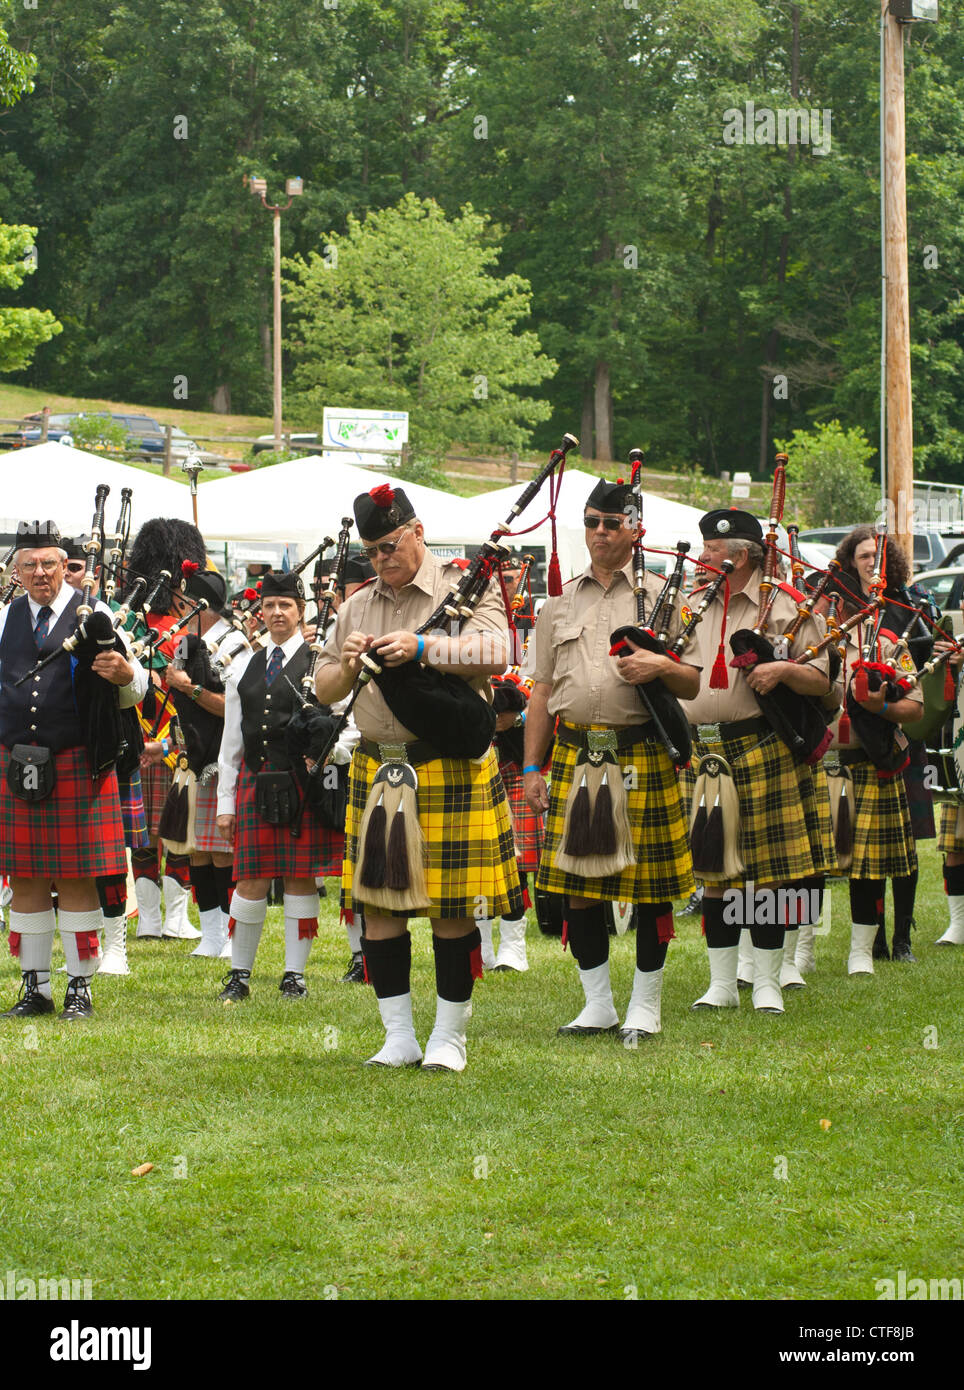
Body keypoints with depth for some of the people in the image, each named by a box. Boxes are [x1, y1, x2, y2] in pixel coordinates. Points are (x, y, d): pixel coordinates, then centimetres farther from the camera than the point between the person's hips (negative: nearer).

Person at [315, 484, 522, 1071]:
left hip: (451, 773, -5)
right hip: (376, 773, 5)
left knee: (453, 910, -1)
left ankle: (449, 1037, 10)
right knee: (378, 906, 4)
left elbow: (494, 652, -18)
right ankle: (399, 1038, 13)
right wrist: (349, 665, -5)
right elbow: (324, 689, 17)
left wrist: (423, 647, -29)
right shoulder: (358, 606, 14)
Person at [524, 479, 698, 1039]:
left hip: (641, 757, -3)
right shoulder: (560, 603, 14)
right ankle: (599, 1005, 16)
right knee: (576, 884, 4)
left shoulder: (661, 596, 5)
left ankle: (646, 1007, 12)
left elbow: (694, 684, 5)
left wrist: (661, 666, -16)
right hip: (573, 755, 3)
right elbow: (543, 691, 14)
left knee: (650, 887, 1)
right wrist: (532, 768, 9)